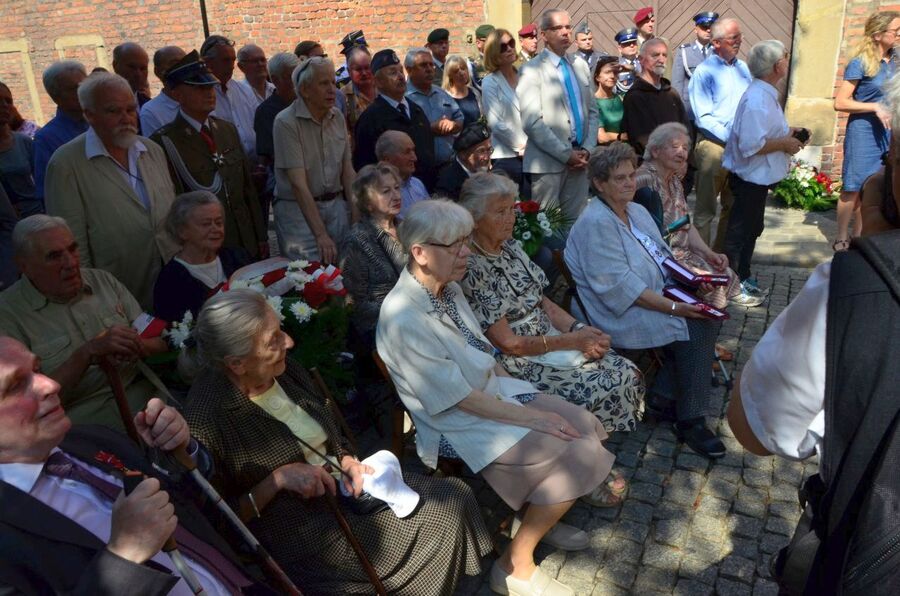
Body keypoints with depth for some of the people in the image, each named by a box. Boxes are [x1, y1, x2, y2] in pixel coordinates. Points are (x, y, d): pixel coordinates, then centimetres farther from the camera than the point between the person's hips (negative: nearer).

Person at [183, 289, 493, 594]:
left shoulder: (285, 370, -2)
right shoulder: (207, 416, -22)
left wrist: (348, 462, -6)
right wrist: (277, 479, -24)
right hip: (304, 537, -7)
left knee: (456, 496, -4)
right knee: (446, 518, -11)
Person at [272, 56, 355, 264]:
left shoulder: (337, 117, 7)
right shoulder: (286, 122, -12)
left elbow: (348, 171, 7)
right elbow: (299, 184, -16)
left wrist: (357, 217, -5)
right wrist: (321, 234, -21)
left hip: (336, 204, 5)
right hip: (298, 208, -5)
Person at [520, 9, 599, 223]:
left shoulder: (581, 66, 14)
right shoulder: (531, 70, -5)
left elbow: (592, 111, 16)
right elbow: (532, 122, -13)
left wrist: (587, 149, 0)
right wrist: (566, 154, -13)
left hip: (579, 158, 5)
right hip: (549, 161, -5)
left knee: (576, 221, 8)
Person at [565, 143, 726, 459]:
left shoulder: (637, 211, 14)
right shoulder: (596, 223, -17)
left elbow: (662, 256, 20)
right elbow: (620, 286, -23)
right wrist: (673, 307, -24)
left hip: (656, 297, 9)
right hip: (619, 315, -9)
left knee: (709, 312, -9)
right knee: (696, 327, -20)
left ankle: (663, 397, 2)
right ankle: (690, 421, -6)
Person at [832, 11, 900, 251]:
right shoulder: (860, 63, -10)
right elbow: (840, 102, -13)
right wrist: (875, 107, -17)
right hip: (863, 131, -6)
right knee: (854, 187, -2)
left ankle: (858, 236, 18)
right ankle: (841, 239, 7)